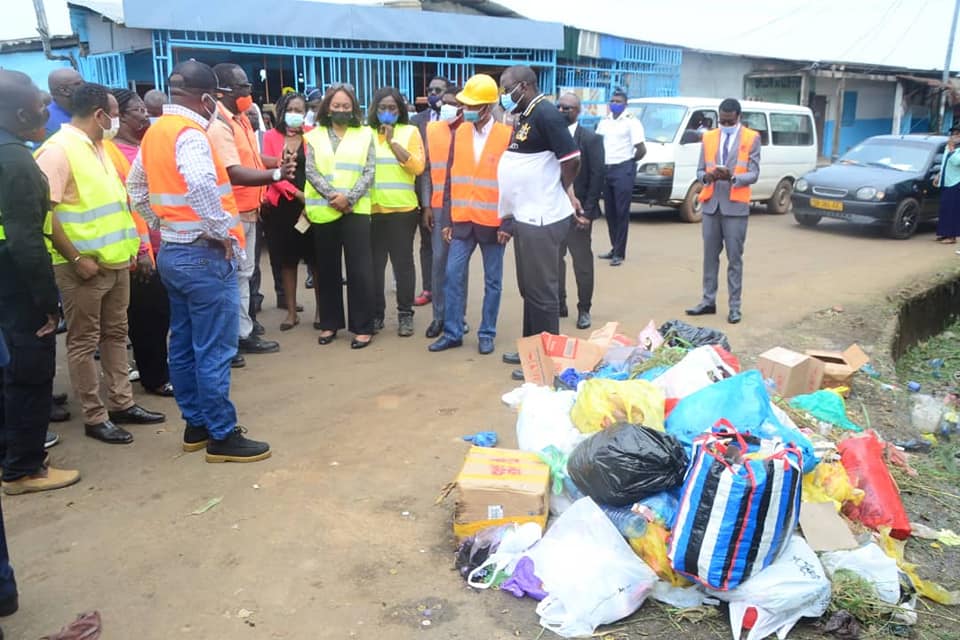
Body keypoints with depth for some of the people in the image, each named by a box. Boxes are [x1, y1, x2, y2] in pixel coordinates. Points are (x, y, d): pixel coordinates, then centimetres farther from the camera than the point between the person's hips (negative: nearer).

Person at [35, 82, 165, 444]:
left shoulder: (98, 148, 13)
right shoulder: (58, 150, -14)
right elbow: (43, 213, -19)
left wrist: (129, 246, 13)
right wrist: (77, 258, -20)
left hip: (116, 261, 8)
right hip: (84, 266, -8)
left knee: (115, 334, 15)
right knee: (84, 342, 3)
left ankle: (122, 404, 27)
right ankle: (95, 418, 11)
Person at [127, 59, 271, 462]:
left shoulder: (155, 131, 12)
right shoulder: (189, 132, -17)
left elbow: (135, 186, 21)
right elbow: (201, 183, -36)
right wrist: (222, 230, -24)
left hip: (171, 251, 10)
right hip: (203, 254, -10)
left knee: (184, 343, 14)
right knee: (214, 349, -2)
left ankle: (196, 425, 26)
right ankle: (222, 436, 7)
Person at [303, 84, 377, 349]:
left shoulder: (365, 134, 7)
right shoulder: (315, 136, 10)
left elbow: (369, 172, -1)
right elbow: (311, 171, 0)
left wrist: (349, 198, -14)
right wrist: (331, 196, -14)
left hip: (355, 210, -2)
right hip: (323, 210, 2)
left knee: (359, 269, -3)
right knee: (327, 269, 9)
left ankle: (363, 327, 4)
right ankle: (329, 323, 19)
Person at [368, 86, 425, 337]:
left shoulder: (410, 131, 4)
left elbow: (417, 167, -10)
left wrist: (392, 140, -10)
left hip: (402, 210, -2)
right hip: (371, 210, 2)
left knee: (403, 262, 2)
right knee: (374, 263, 4)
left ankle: (405, 314, 11)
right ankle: (376, 313, 15)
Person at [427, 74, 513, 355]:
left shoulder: (508, 135, -7)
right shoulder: (459, 134, 5)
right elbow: (451, 177, 9)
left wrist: (508, 223, -10)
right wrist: (448, 220, 6)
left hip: (493, 223, -3)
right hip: (462, 221, 4)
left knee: (492, 281, 8)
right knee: (453, 276, 4)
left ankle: (487, 334, 20)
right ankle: (452, 333, 15)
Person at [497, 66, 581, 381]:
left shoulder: (545, 113, -15)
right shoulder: (525, 116, 15)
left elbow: (572, 159, -19)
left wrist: (563, 192, -3)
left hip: (541, 218, -10)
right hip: (526, 216, 10)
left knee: (542, 291, -2)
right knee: (529, 288, 17)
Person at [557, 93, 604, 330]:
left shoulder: (590, 139, -4)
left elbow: (597, 177, -7)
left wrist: (587, 211, -13)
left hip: (578, 210, -4)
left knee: (582, 263, 5)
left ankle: (584, 309, 16)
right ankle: (559, 305, 23)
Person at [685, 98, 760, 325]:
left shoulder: (751, 138, 1)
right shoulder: (709, 137, 11)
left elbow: (753, 174, -4)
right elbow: (699, 171, 11)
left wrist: (732, 177, -23)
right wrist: (707, 176, -13)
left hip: (735, 206, -3)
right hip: (711, 204, 3)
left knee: (734, 258, 0)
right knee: (710, 255, 8)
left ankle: (735, 306, 7)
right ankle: (708, 301, 16)